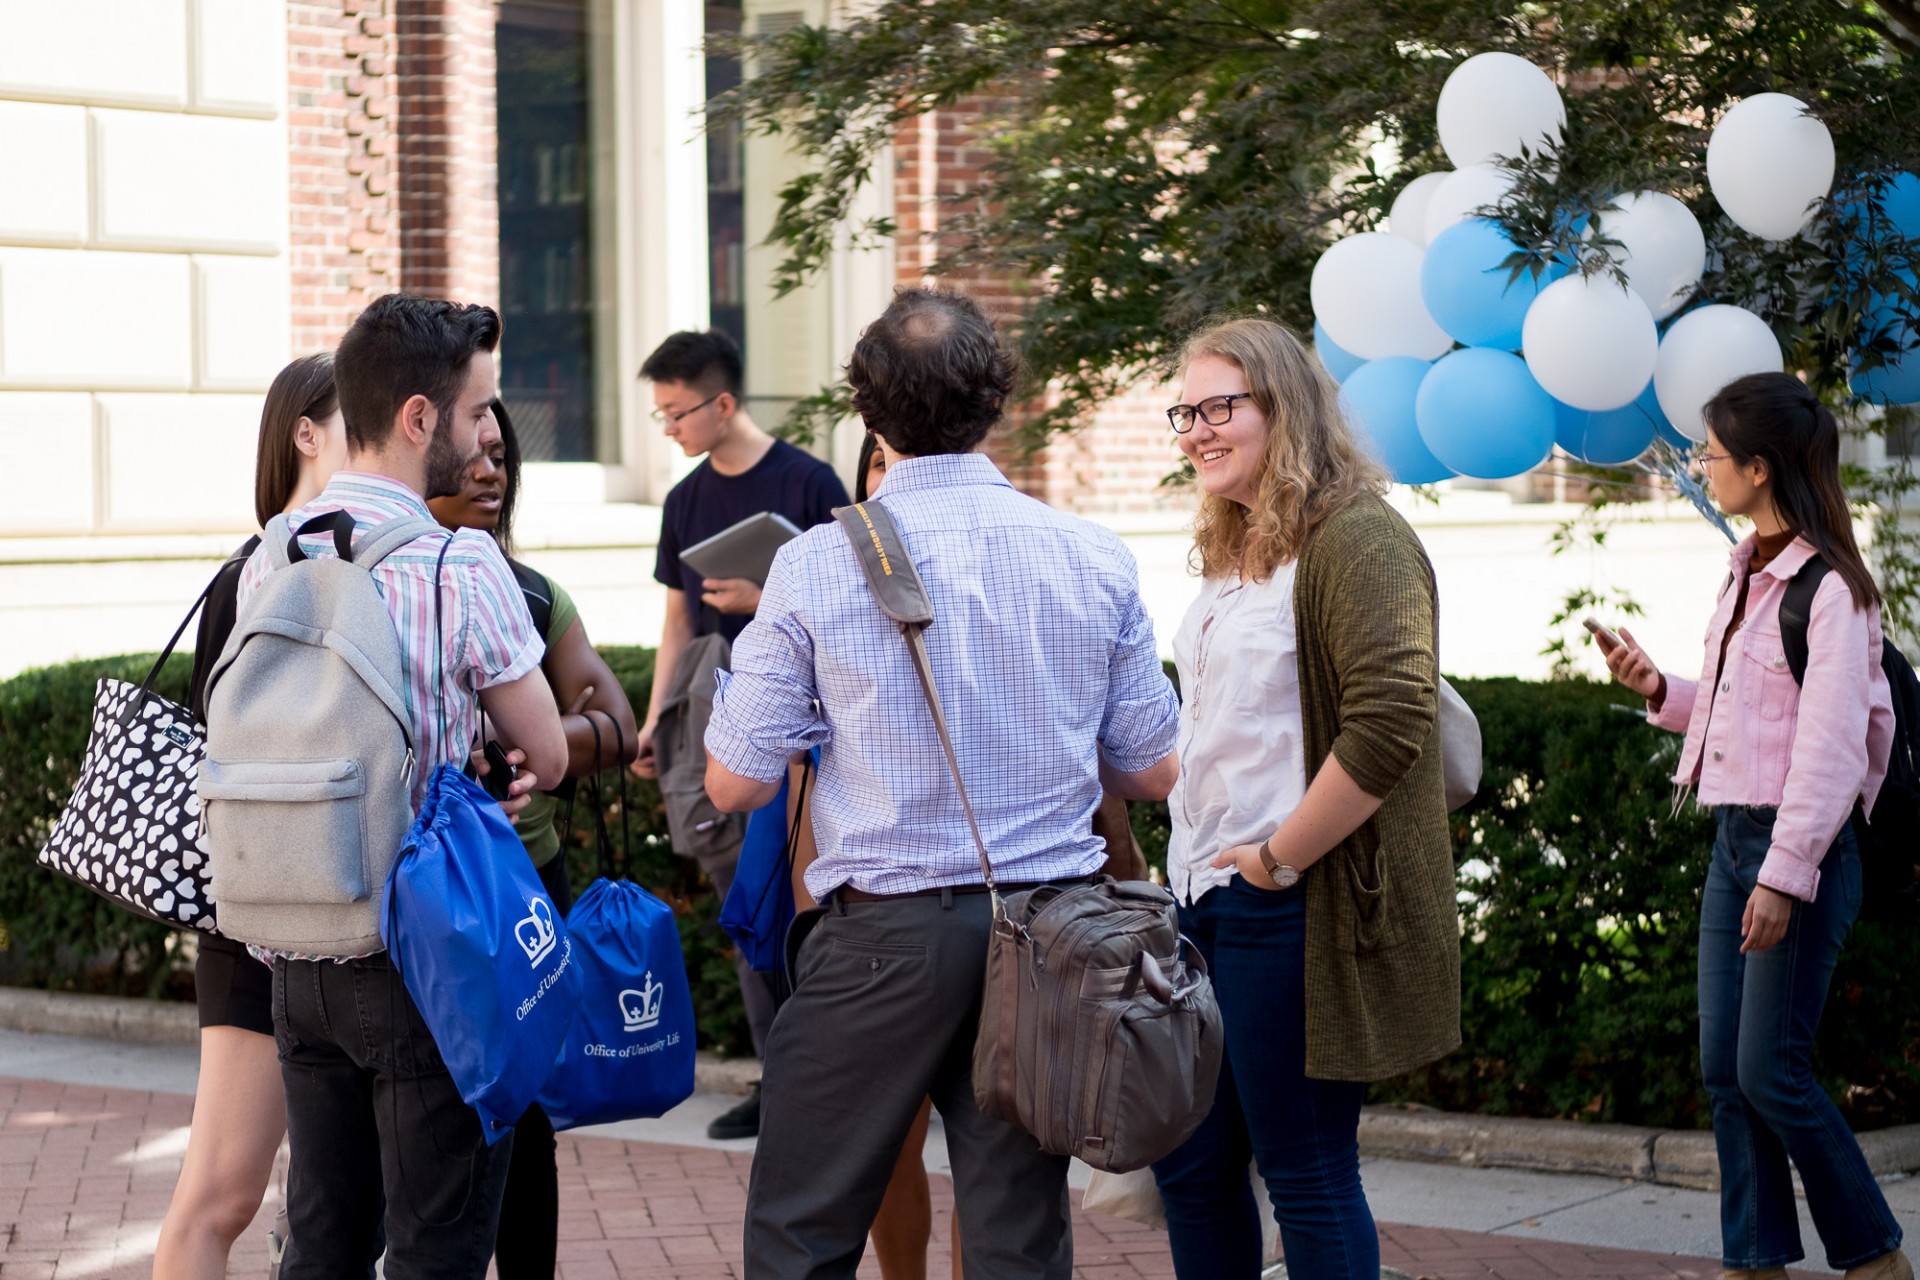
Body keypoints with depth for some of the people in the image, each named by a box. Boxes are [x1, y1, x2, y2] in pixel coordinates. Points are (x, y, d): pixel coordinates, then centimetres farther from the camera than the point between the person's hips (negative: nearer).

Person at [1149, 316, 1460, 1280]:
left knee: (1306, 1175, 0)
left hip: (1292, 911, -9)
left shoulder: (1356, 539, -13)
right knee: (1189, 1168, 14)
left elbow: (1388, 727, -24)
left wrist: (1279, 858, -18)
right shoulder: (1232, 554, 16)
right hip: (1203, 898, 9)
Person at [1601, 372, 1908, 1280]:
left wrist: (1786, 874, -21)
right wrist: (1659, 690, 6)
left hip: (1800, 846, -9)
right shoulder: (1746, 576, 11)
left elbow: (1830, 747, -18)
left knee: (1770, 1069, -6)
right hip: (1734, 837, 9)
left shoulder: (1828, 590, -15)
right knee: (1724, 1069, 7)